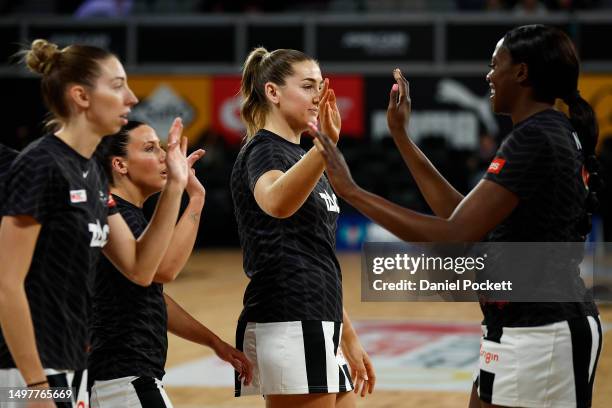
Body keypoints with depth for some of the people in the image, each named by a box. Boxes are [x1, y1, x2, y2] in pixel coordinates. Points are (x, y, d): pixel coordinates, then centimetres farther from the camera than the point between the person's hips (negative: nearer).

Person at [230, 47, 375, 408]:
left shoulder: (298, 155, 20)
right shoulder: (264, 151, -9)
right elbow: (276, 202, -36)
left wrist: (349, 340, 24)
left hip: (317, 329, 10)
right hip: (287, 329, -10)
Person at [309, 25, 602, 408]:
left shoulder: (533, 141, -19)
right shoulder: (559, 134, 12)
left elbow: (453, 239, -24)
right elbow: (464, 214, 16)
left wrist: (351, 190, -19)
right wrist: (401, 136, 20)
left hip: (538, 336, -10)